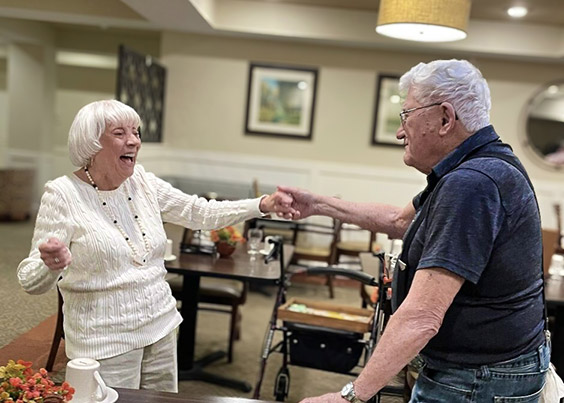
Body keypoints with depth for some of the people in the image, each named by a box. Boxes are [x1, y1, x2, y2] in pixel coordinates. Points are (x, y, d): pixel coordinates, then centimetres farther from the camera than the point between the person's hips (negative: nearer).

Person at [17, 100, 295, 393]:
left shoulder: (143, 182, 2)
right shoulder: (62, 195, -13)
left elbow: (201, 213, 7)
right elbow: (32, 282, -15)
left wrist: (262, 205, -4)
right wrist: (51, 265, -39)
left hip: (161, 330, 6)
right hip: (105, 343, -5)